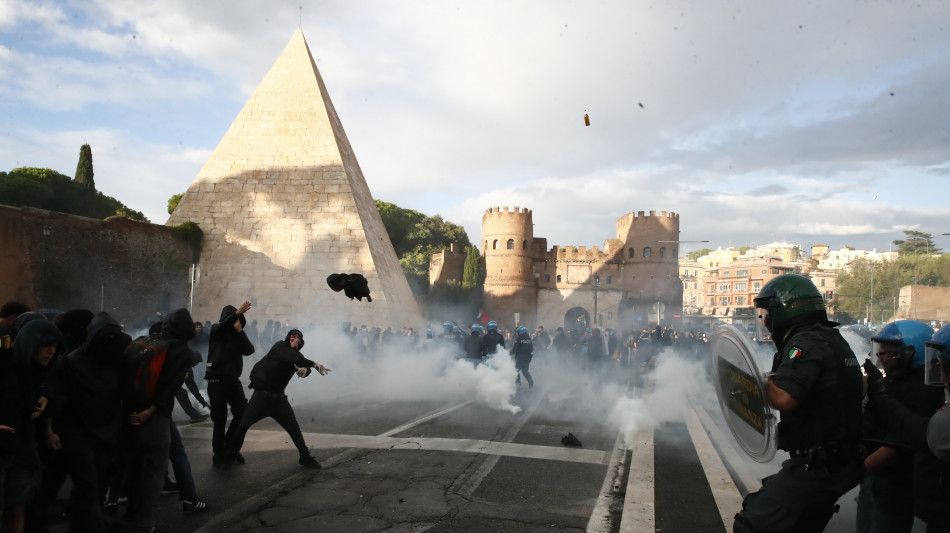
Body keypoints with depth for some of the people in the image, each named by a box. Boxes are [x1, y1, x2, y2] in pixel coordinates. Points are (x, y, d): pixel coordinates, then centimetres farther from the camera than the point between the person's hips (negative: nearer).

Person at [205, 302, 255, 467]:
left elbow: (249, 350, -3)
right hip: (217, 381, -5)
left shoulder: (237, 335, 11)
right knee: (220, 420, -3)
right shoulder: (215, 330, -1)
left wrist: (239, 331, -11)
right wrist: (237, 313, -41)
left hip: (233, 380, 5)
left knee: (243, 414, -1)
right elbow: (223, 325, -26)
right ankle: (219, 453, 12)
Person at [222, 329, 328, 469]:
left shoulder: (296, 354, 8)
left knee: (294, 427, 2)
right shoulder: (280, 346, -8)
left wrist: (305, 369, -35)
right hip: (261, 394, -5)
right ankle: (231, 455, 16)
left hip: (278, 398, 5)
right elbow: (291, 358, -27)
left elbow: (301, 363, -9)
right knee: (243, 425, -5)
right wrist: (315, 364, -36)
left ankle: (305, 456, 13)